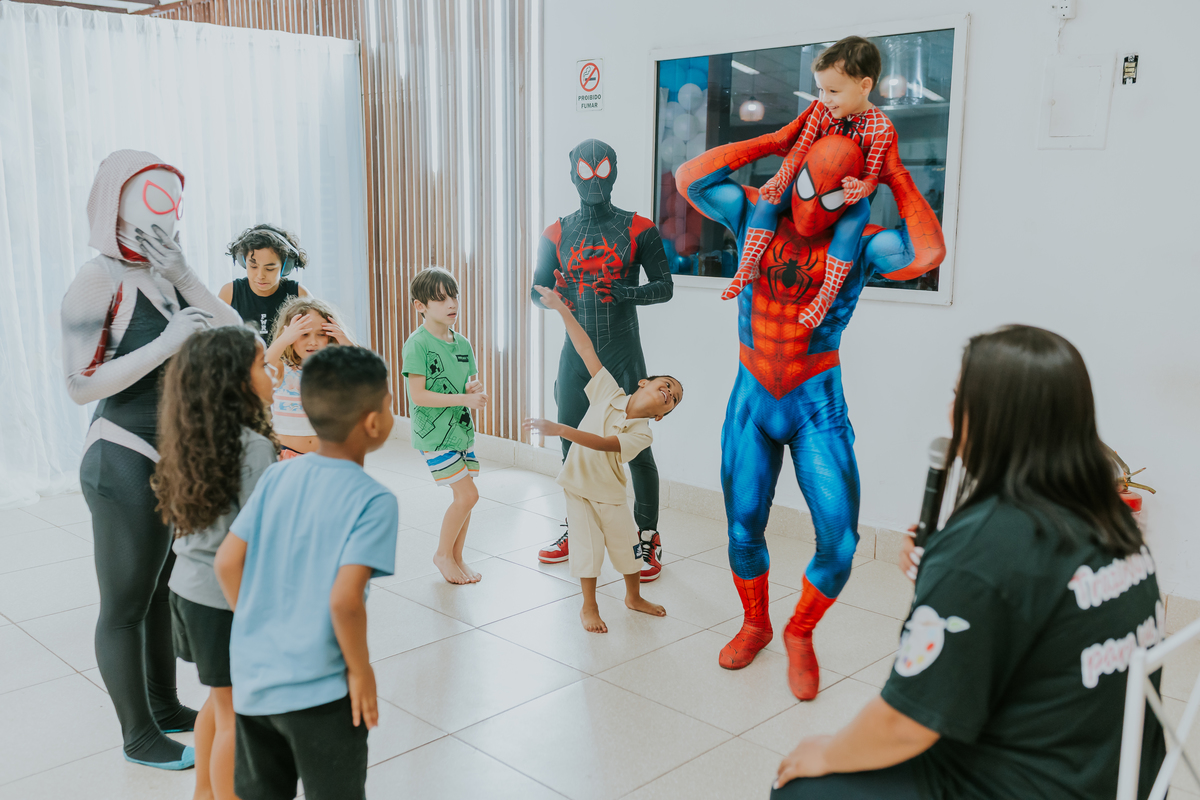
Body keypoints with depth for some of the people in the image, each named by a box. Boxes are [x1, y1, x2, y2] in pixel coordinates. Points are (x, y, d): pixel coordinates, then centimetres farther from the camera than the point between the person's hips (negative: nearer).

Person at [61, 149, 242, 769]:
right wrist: (167, 343, -24)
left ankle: (166, 706, 39)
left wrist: (185, 278, -13)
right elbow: (81, 385, -20)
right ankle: (139, 736, 24)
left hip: (180, 462, 7)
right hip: (126, 466, -7)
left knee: (164, 591, 21)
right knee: (125, 606, 8)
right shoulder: (98, 280, -15)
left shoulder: (167, 276, 5)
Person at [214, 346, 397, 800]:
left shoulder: (277, 476, -1)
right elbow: (345, 599, -25)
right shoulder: (374, 501, -18)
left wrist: (258, 628, 12)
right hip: (320, 693, -5)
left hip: (252, 679, 6)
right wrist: (360, 669, -10)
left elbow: (227, 562, 0)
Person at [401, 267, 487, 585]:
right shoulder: (417, 345, -14)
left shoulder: (462, 343, 8)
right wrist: (463, 399, -22)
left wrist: (476, 389, -10)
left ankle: (456, 557, 26)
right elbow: (418, 396, -18)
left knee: (464, 497, 9)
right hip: (433, 433, -7)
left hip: (463, 429, 7)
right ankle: (442, 554, 11)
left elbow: (473, 382, 15)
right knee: (467, 494, -10)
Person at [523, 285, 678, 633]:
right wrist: (562, 309, -11)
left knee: (628, 546, 12)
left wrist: (560, 429, -41)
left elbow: (603, 444, -31)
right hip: (580, 486, 0)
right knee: (589, 549, 1)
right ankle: (589, 606, 19)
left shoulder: (642, 434, -15)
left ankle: (634, 597, 38)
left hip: (611, 494, 1)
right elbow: (586, 350, -9)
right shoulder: (610, 392, -10)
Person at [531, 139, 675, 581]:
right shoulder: (556, 234, 9)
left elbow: (664, 287, -2)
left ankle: (649, 539, 9)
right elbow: (536, 291, 12)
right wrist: (554, 296, -12)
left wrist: (622, 293, -20)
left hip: (623, 354, -3)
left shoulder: (638, 230, 1)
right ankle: (576, 531, 28)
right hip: (576, 354, 3)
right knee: (572, 445, 10)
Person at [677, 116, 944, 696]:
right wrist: (774, 142, -11)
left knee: (838, 542, -7)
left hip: (818, 406, -1)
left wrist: (898, 178, -17)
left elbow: (927, 254, -27)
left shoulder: (859, 241, -8)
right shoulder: (757, 213, -1)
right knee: (743, 531, 10)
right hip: (751, 401, 2)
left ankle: (800, 634, 22)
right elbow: (691, 179, -12)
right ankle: (755, 624, 38)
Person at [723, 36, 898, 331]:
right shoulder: (821, 109, -5)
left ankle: (827, 293, -26)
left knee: (851, 224, -32)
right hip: (810, 184, 3)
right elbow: (800, 149, -7)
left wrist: (861, 187, -40)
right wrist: (781, 179, -23)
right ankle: (748, 265, -17)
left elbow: (872, 174, -15)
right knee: (768, 196, -19)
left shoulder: (881, 127, -15)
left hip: (848, 192, -3)